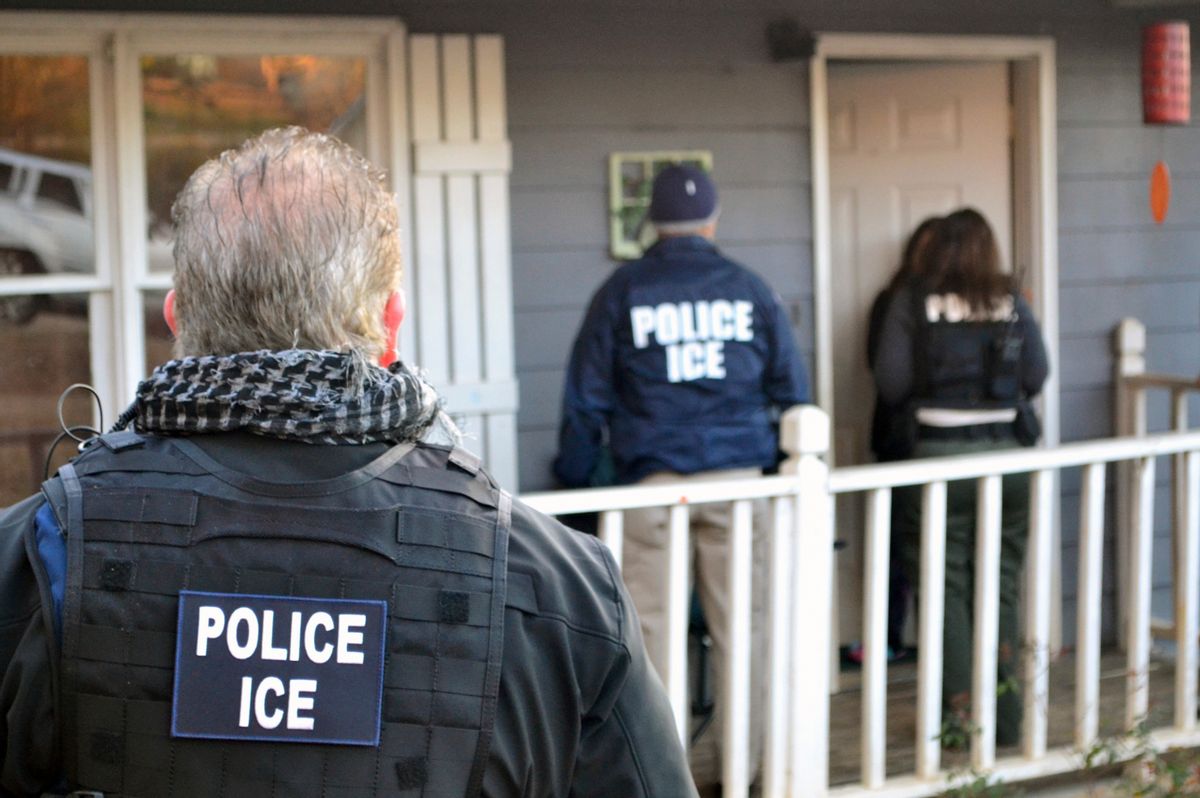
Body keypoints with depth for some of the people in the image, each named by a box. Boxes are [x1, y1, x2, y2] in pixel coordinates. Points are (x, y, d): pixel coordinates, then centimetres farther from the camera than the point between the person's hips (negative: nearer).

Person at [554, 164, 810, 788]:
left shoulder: (622, 292, 4)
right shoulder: (748, 289, 8)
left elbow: (586, 395, 5)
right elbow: (791, 389, 12)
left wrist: (575, 478, 12)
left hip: (651, 480, -1)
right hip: (737, 475, 1)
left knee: (651, 624, 1)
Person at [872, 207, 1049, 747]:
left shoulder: (912, 301, -4)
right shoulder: (1010, 302, 1)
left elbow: (890, 382, -6)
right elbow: (1036, 376, 5)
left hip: (940, 454, -2)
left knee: (947, 588, 5)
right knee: (1001, 588, 10)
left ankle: (958, 713, 4)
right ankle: (1005, 718, 14)